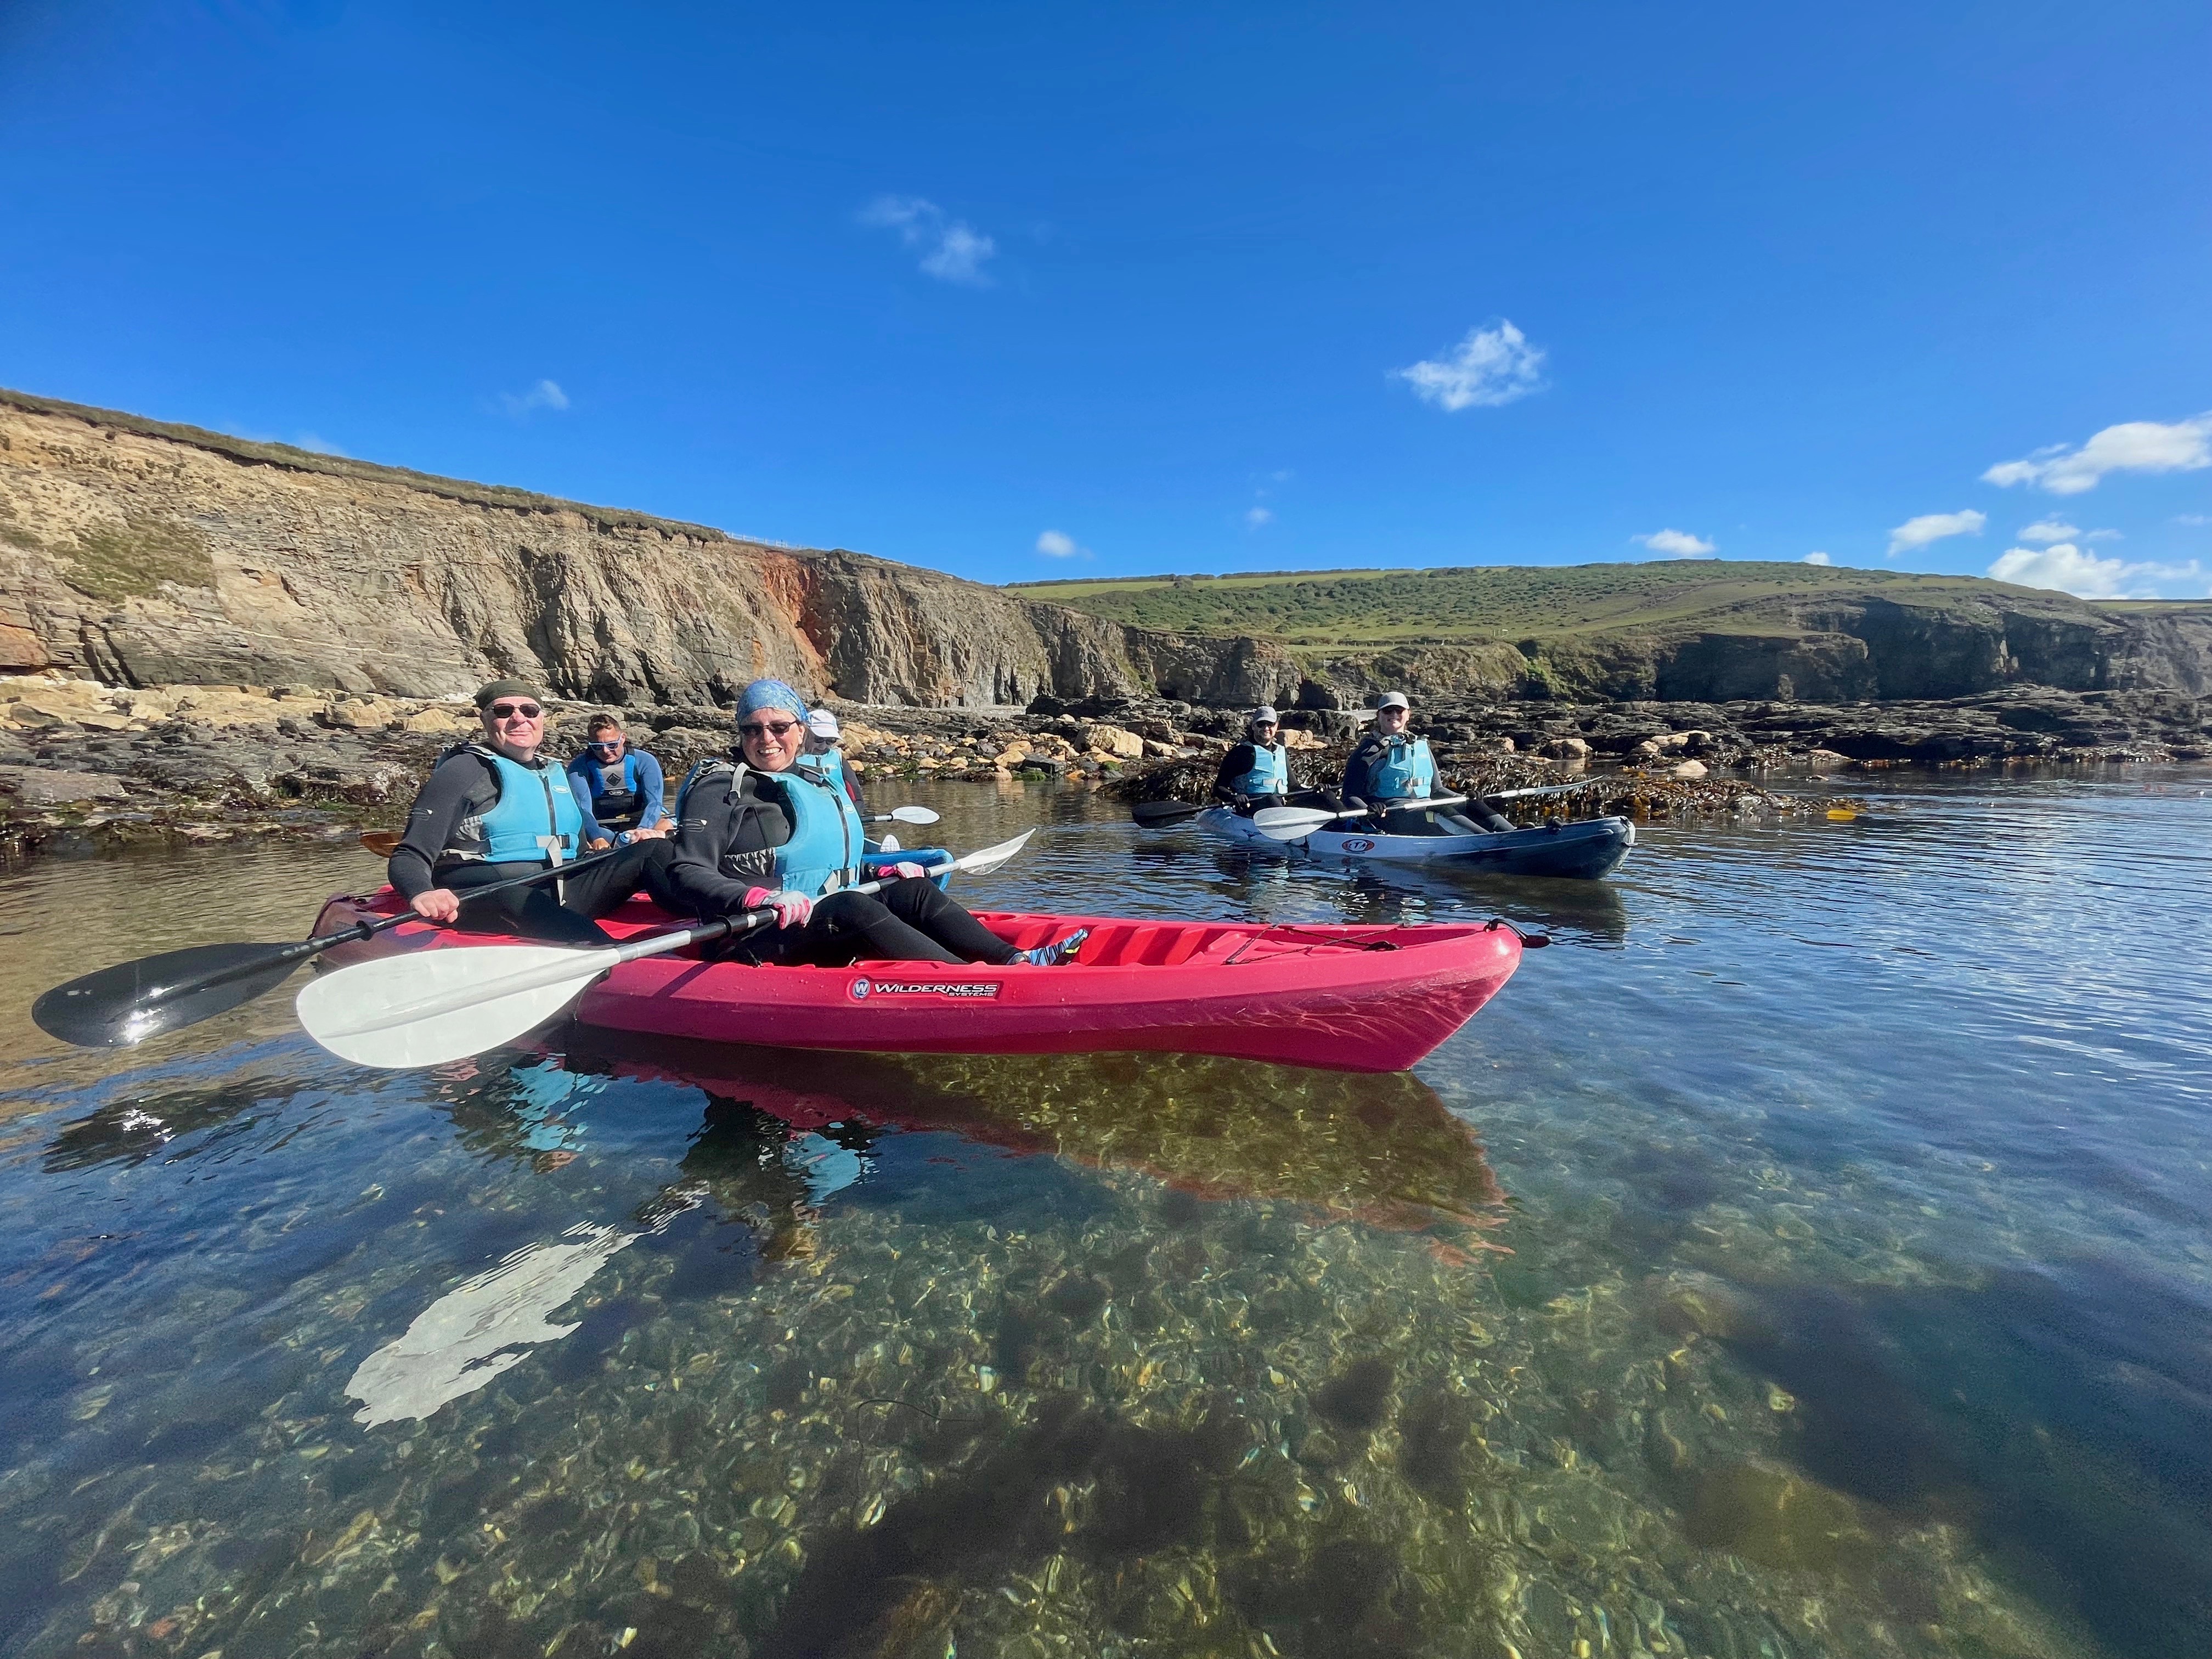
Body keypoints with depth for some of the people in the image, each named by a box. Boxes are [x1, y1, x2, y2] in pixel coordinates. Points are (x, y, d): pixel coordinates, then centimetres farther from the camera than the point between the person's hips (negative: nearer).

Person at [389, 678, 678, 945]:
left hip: (560, 896, 7)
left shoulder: (555, 774, 23)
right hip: (488, 900, -7)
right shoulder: (465, 769, 2)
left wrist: (624, 841, 14)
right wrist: (422, 894, -30)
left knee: (651, 850, -12)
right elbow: (409, 857, -7)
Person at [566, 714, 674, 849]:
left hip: (641, 824, 0)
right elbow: (582, 808, -18)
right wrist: (597, 838, -38)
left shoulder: (645, 762, -4)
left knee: (667, 825, -33)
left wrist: (641, 830, -38)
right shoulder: (579, 767, -4)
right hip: (601, 829, 1)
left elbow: (654, 802, -16)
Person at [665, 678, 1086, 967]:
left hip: (828, 925, 8)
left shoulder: (815, 782, 18)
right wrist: (760, 899, -32)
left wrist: (882, 871, 12)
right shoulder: (721, 788, -5)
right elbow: (685, 876, -16)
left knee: (911, 890, -11)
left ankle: (1015, 960, -24)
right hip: (758, 939, -7)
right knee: (853, 909, -32)